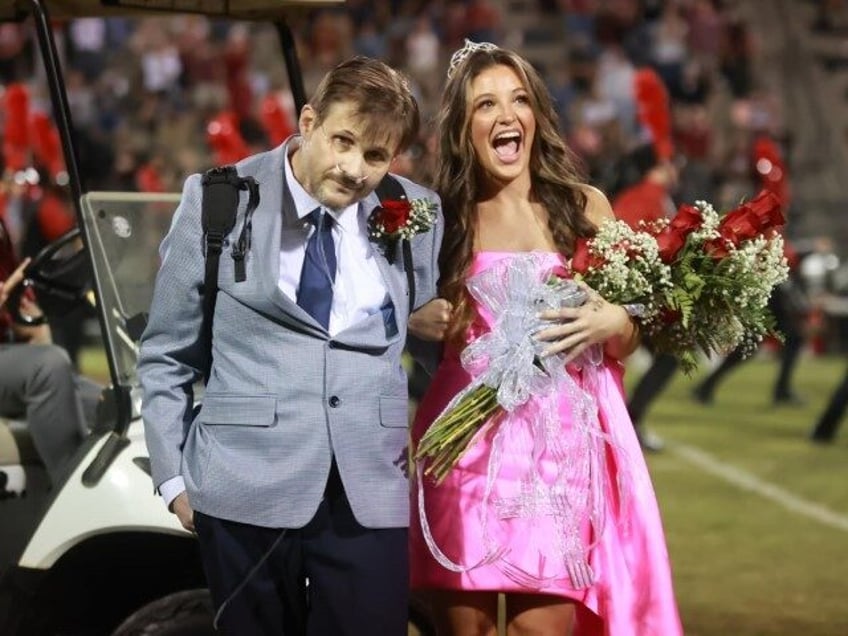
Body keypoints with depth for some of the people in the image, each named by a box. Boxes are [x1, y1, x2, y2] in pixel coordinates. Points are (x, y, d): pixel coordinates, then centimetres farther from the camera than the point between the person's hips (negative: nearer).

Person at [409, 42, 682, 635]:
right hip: (468, 440, 0)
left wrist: (613, 323, -11)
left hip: (561, 444, 0)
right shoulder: (444, 218, 6)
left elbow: (627, 340, 10)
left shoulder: (584, 207, 7)